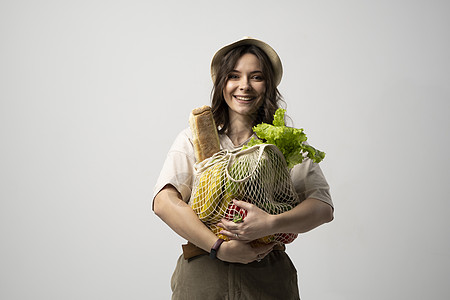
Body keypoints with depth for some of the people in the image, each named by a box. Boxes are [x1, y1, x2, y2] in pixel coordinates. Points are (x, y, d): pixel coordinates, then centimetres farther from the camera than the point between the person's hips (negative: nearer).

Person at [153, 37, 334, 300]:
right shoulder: (194, 138, 3)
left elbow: (323, 206, -6)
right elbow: (164, 202, -11)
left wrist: (271, 224, -24)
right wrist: (219, 247, -21)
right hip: (203, 278, 0)